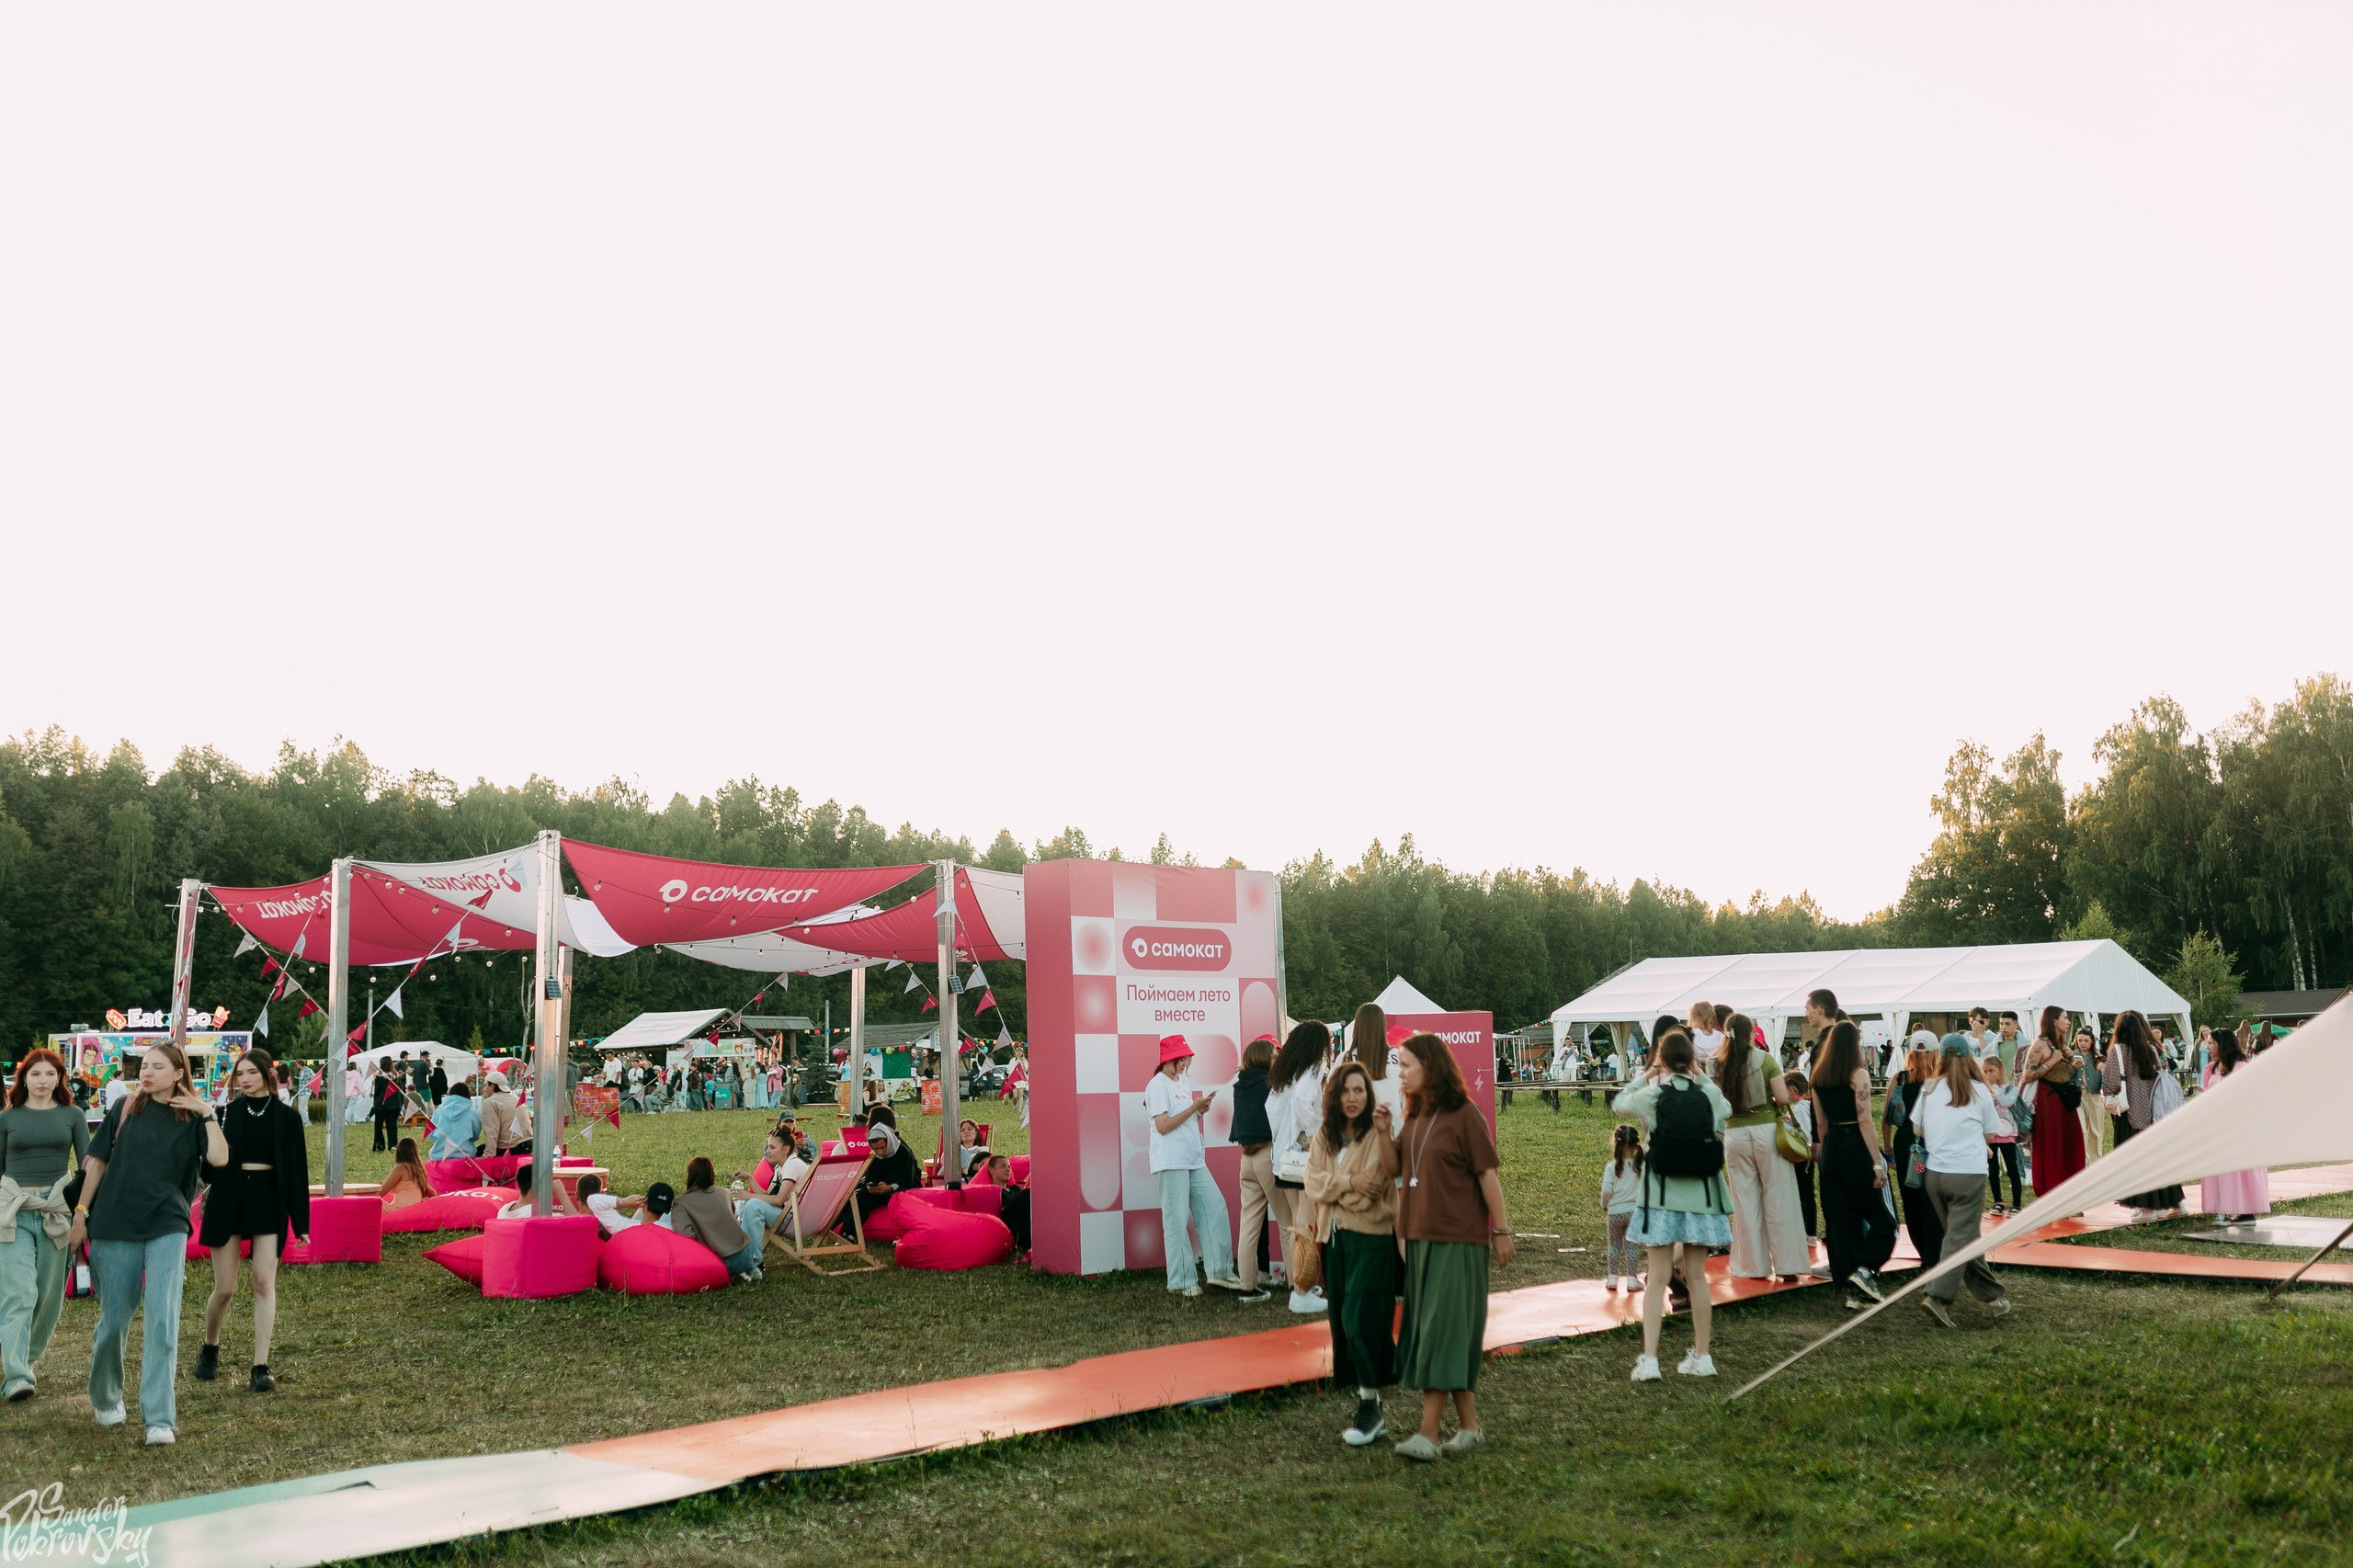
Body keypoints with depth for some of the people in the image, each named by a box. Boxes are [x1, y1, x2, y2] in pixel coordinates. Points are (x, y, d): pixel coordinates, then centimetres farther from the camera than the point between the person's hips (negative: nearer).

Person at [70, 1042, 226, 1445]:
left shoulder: (191, 1119, 2)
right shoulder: (125, 1109, 5)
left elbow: (219, 1158, -13)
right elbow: (97, 1161, 10)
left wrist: (206, 1113, -11)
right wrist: (81, 1212, 7)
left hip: (167, 1227, -1)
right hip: (115, 1227, 1)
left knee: (162, 1318, -11)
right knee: (114, 1321, 8)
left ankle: (160, 1419, -9)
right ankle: (104, 1399, 35)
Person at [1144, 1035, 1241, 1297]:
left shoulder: (1183, 1084, 16)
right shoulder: (1157, 1086, -9)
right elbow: (1163, 1126, -15)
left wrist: (1201, 1111, 3)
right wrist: (1193, 1108, -13)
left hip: (1194, 1160, 8)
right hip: (1171, 1163, -8)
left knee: (1214, 1207, 4)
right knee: (1176, 1220, -3)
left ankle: (1219, 1272, 12)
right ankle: (1181, 1281, 4)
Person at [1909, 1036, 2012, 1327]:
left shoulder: (1929, 1089, 3)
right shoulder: (1979, 1091, -4)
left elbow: (1917, 1129, 9)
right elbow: (1990, 1135, 4)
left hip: (1933, 1173, 4)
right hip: (1967, 1173, -4)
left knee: (1961, 1235, 17)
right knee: (1961, 1238, -3)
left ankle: (1991, 1294, 27)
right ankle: (1937, 1296, -16)